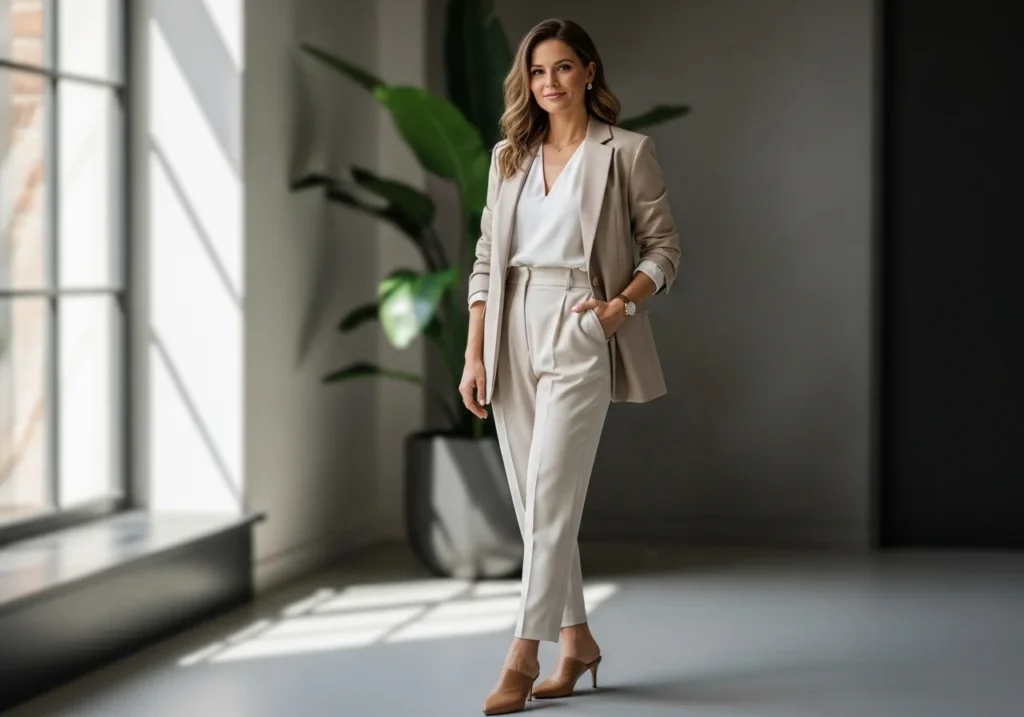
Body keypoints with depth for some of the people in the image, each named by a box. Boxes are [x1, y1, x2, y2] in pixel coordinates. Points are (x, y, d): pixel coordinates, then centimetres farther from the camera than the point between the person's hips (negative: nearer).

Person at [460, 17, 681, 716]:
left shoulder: (627, 151, -1)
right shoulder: (509, 157, 12)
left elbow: (663, 246, 2)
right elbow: (487, 258, 11)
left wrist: (622, 303, -16)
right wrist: (474, 354, 4)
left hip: (579, 331, -5)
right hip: (514, 330, 5)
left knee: (550, 500, -11)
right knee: (533, 501, 8)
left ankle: (523, 656, -6)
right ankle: (576, 639, 21)